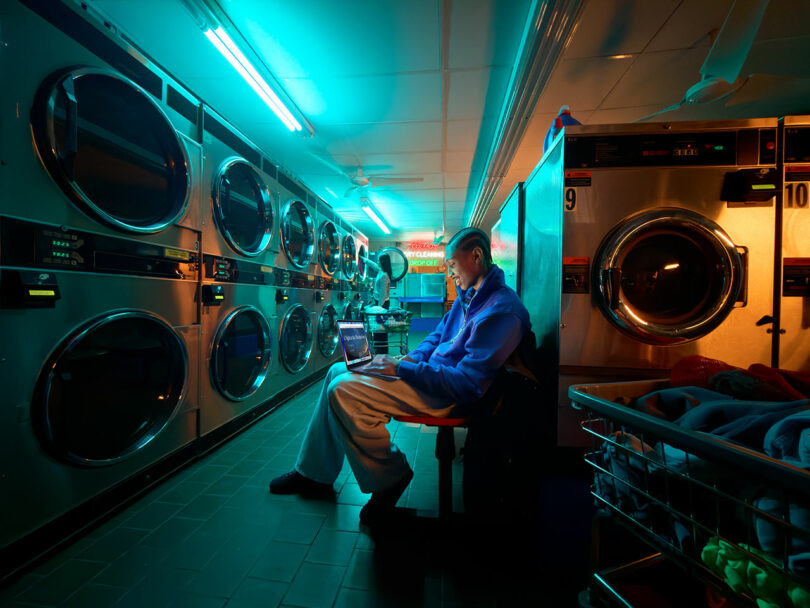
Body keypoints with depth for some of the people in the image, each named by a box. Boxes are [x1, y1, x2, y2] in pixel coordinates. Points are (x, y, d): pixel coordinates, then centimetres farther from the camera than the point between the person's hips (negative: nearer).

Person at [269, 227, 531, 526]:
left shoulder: (501, 311, -22)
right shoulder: (468, 295, 10)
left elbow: (465, 384, -27)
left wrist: (401, 368, -23)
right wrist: (409, 359, -1)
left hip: (448, 397, -10)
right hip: (432, 371, 10)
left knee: (342, 391, -21)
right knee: (338, 371, 7)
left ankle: (388, 478, 1)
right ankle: (315, 473, 16)